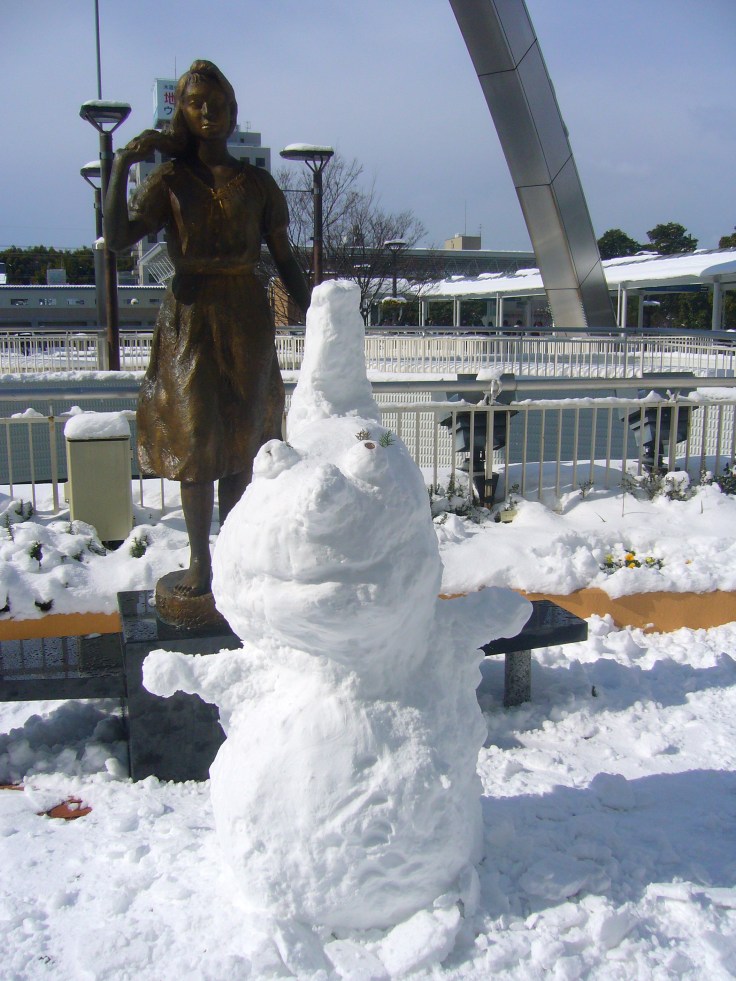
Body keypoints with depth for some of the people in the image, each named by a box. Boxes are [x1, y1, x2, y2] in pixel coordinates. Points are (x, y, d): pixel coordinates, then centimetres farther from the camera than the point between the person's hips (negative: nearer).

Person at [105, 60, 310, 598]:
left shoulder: (258, 183, 8)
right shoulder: (169, 181, 4)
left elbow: (285, 260, 7)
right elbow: (118, 238, -10)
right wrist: (121, 165, -14)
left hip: (247, 316, 1)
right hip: (189, 317, -1)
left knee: (242, 438, 3)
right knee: (195, 437, -2)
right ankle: (199, 560, 6)